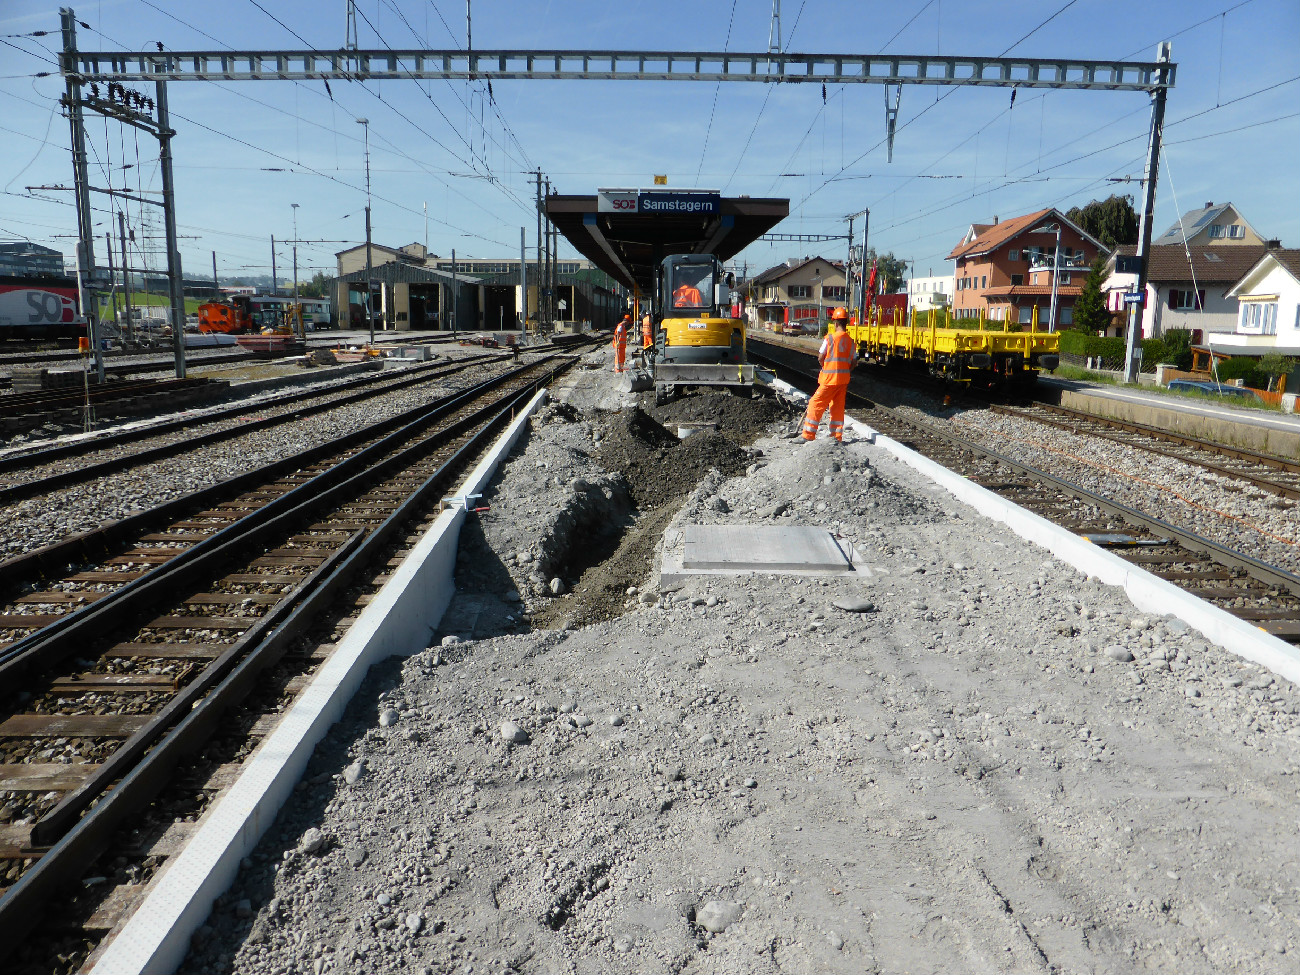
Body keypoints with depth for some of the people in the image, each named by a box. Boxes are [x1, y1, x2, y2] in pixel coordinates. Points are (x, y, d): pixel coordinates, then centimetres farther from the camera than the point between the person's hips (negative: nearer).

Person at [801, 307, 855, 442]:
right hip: (844, 380, 5)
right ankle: (837, 435, 16)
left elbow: (820, 358, -5)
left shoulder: (829, 338, -11)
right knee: (838, 407, 13)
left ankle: (808, 435, 0)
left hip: (830, 379, -5)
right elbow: (852, 363, 8)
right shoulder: (850, 340, 4)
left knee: (816, 404, 1)